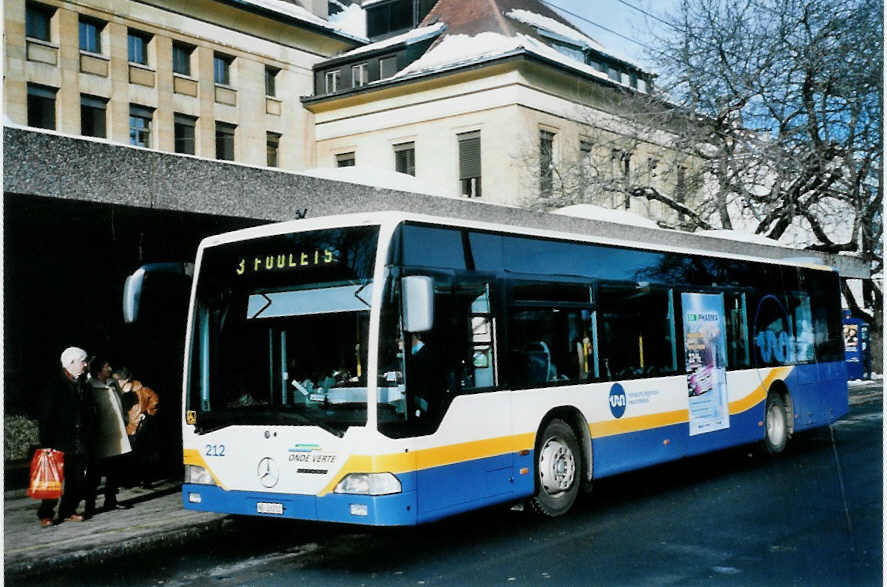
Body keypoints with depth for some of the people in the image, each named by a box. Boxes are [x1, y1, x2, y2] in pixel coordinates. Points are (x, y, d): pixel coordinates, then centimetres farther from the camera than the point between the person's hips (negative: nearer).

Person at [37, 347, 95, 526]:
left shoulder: (83, 386, 13)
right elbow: (46, 416, -8)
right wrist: (47, 443, -13)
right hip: (60, 443, -6)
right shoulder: (55, 385, -6)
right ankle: (45, 514, 7)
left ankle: (68, 511, 19)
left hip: (81, 444, 6)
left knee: (78, 481, 7)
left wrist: (89, 441, 13)